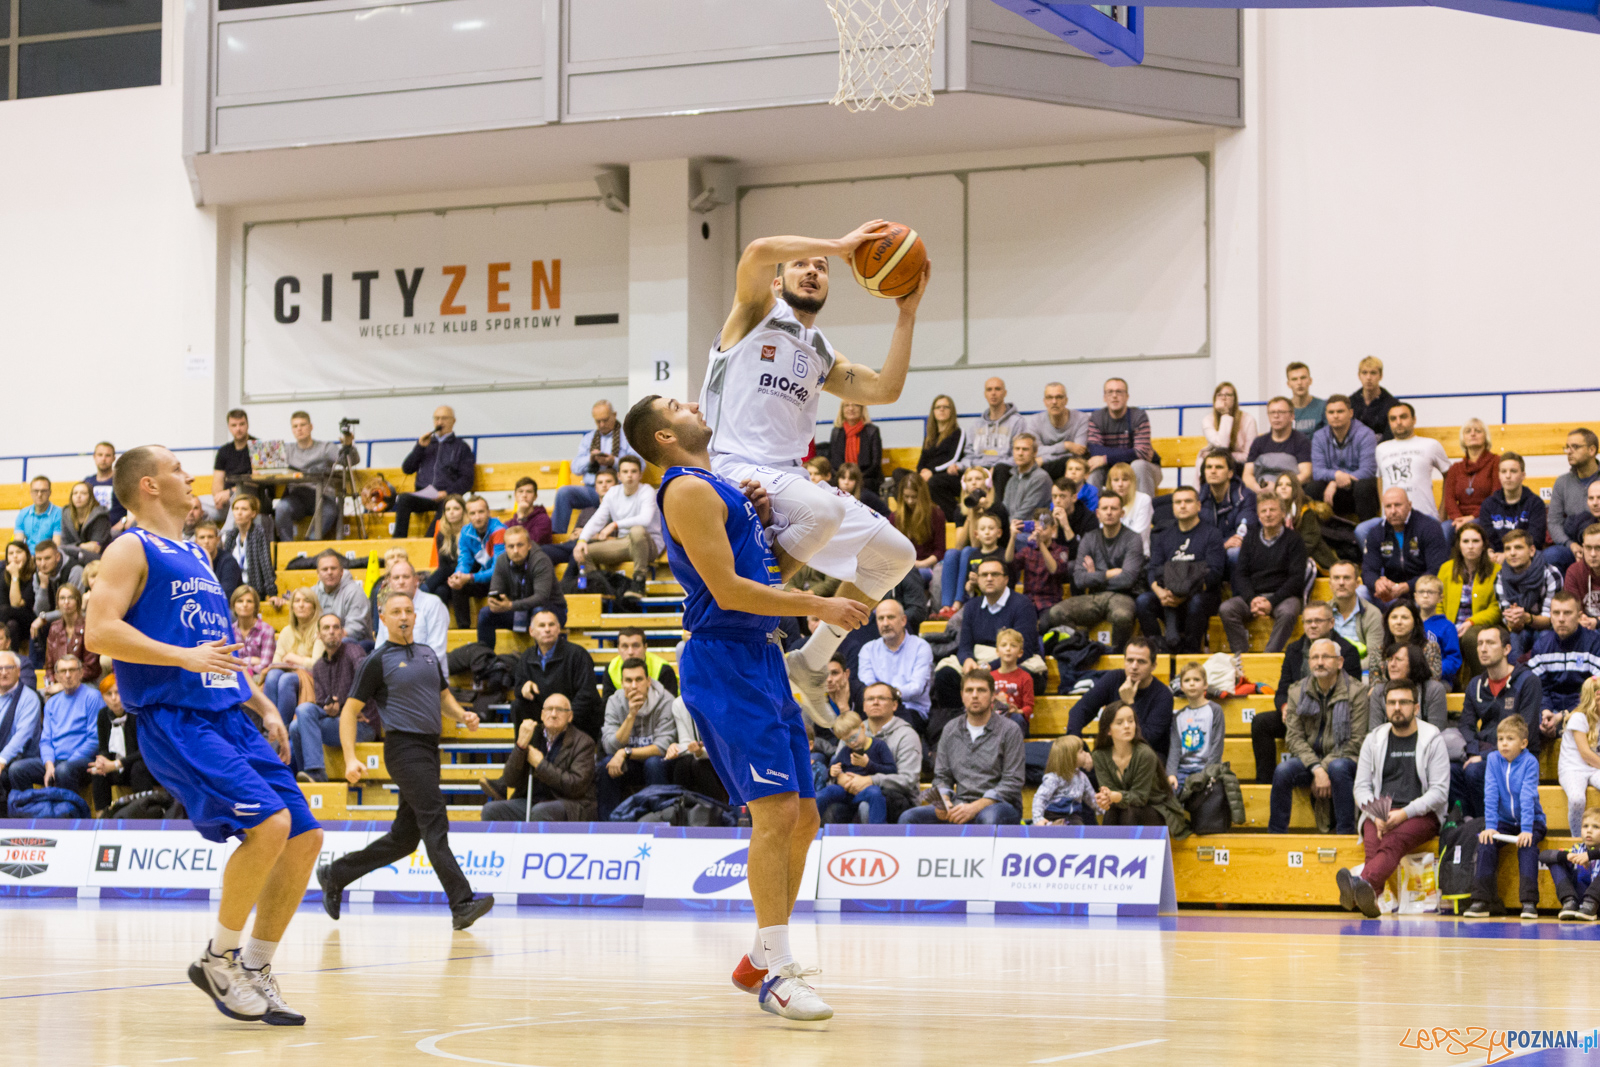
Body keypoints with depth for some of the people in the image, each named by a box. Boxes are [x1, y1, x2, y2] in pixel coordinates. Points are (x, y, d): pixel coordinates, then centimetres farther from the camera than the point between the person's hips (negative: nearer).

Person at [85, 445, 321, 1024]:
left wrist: (264, 706, 20)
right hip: (173, 719, -8)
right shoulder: (132, 550, -2)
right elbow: (99, 632, -16)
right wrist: (185, 657, -23)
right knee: (267, 823, -24)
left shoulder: (196, 555, 23)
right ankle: (219, 958, -8)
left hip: (228, 716, 8)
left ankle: (254, 970, 11)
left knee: (305, 837, 0)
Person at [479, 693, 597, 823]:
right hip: (532, 801, 5)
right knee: (490, 810, -18)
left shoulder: (583, 743, -2)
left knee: (540, 811, -37)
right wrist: (521, 744, -14)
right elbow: (510, 778, 1)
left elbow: (576, 786, -13)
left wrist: (540, 764, -12)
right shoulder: (533, 735, 9)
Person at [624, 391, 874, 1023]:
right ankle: (776, 974, -17)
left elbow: (764, 568, 27)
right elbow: (727, 589, -18)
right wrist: (819, 607, -15)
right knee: (776, 809, -17)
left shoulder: (722, 487, 19)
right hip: (723, 659, -10)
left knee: (802, 816, 10)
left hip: (759, 660, 10)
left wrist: (764, 516, 8)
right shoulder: (688, 490, -11)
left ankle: (759, 960, 18)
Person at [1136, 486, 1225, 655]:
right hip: (1168, 593, 3)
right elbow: (1153, 571, 8)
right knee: (1143, 601, -26)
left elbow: (1214, 573, -7)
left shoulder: (1211, 534, 5)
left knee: (1196, 602, -38)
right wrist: (1159, 591, -18)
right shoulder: (1163, 537, 19)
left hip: (1203, 593, -3)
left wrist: (1187, 594, -23)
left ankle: (1191, 651, -28)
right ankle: (1158, 648, -24)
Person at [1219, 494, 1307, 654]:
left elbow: (1297, 578, -5)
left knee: (1287, 612, -38)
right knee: (1226, 609, -26)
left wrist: (1272, 602, -16)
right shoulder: (1250, 538, 15)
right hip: (1252, 595, 3)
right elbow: (1240, 574, 9)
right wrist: (1252, 599, -11)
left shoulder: (1293, 540, 3)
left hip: (1283, 596, -3)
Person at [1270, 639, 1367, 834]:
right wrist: (1316, 769, -19)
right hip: (1307, 760, 3)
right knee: (1282, 771, -28)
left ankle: (1345, 834, -29)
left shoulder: (1356, 692, -5)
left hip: (1342, 758, -2)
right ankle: (1275, 835, -18)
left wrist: (1324, 768, -18)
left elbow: (1356, 741, -9)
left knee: (1338, 768, -37)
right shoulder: (1298, 692, 4)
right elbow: (1294, 737, -3)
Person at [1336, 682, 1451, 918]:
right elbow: (1361, 787, 11)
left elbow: (1440, 792, -3)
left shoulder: (1432, 739, 4)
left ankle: (1363, 884, -66)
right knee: (1373, 844, -34)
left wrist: (1404, 813, -17)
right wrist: (1375, 815, -10)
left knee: (1393, 841, -37)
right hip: (1379, 815, 3)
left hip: (1420, 815, -3)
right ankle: (1369, 898, -61)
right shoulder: (1374, 740, 15)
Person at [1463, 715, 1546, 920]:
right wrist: (1490, 826, -20)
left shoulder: (1530, 762, -12)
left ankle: (1529, 901, -32)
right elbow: (1490, 795, -10)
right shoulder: (1493, 759, -4)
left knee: (1527, 844, -31)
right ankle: (1481, 900, -21)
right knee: (1486, 842, -22)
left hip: (1532, 820, -3)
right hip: (1504, 820, 3)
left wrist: (1527, 829, -30)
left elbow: (1528, 797, -22)